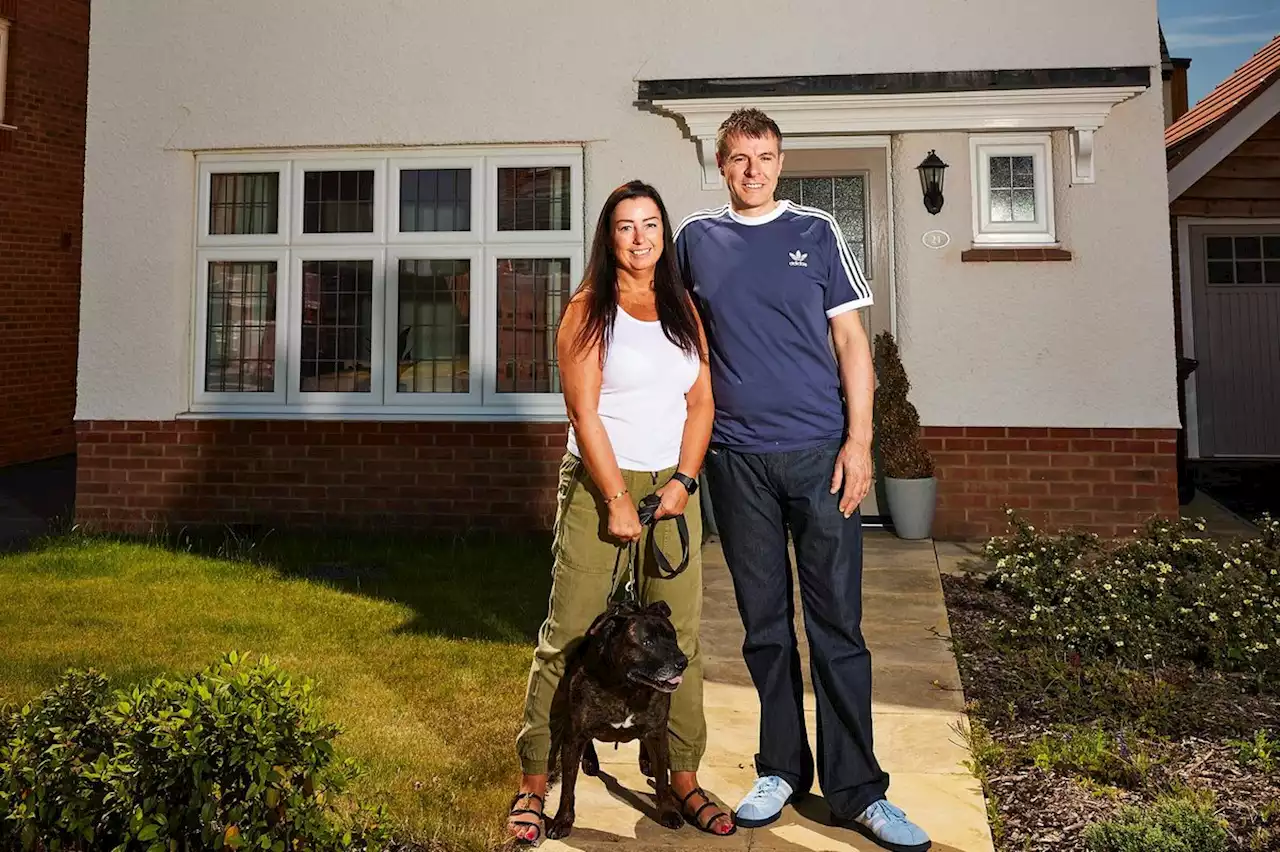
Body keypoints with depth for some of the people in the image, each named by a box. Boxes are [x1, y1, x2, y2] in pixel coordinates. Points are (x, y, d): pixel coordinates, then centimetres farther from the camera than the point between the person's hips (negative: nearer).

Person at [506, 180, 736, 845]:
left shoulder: (682, 309, 12)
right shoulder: (589, 309, -1)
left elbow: (701, 402, 9)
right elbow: (584, 411, -8)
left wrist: (682, 483, -4)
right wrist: (617, 500, -13)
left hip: (672, 486, 4)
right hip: (599, 483, -4)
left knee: (677, 636, 4)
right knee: (569, 635, -2)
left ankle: (682, 777, 17)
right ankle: (533, 784, 9)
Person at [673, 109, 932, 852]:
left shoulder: (816, 234, 6)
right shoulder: (697, 240, 10)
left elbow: (850, 340, 3)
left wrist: (860, 438, -6)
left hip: (819, 450, -1)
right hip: (737, 456, 1)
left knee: (838, 622, 1)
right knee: (765, 624, 9)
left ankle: (856, 788, 12)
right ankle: (782, 769, 24)